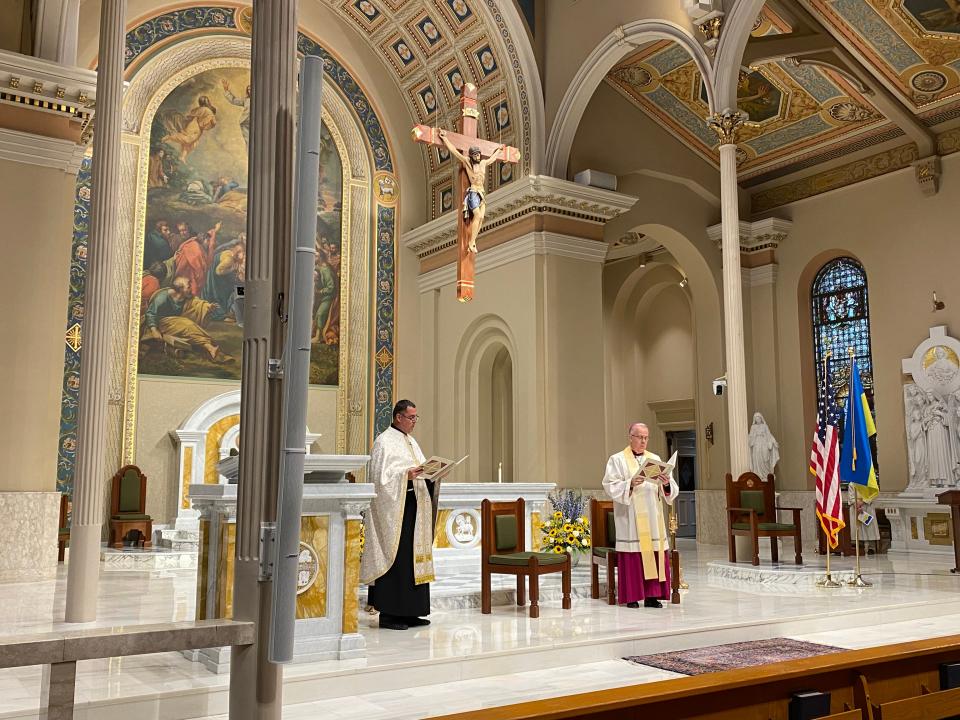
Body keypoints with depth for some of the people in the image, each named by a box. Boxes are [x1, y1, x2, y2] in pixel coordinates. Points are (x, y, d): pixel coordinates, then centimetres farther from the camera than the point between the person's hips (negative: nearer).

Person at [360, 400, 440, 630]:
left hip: (414, 507, 9)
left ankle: (409, 612, 14)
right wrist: (406, 474, -26)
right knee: (395, 560, -8)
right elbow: (381, 476, -16)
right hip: (394, 510, -9)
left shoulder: (410, 441, 20)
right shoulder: (384, 441, -7)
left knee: (414, 559, 8)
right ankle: (388, 613, -2)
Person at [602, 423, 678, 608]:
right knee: (632, 556, -5)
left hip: (653, 518, 4)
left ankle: (652, 595, 7)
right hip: (630, 518, -4)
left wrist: (666, 483, -16)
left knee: (655, 555, 1)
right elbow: (611, 486, -8)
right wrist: (630, 484, -23)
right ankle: (632, 596, 2)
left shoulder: (655, 459, 14)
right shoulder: (617, 459, 4)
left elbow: (671, 489, 7)